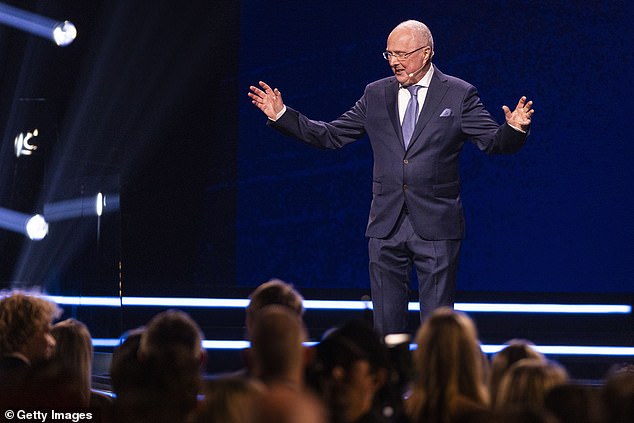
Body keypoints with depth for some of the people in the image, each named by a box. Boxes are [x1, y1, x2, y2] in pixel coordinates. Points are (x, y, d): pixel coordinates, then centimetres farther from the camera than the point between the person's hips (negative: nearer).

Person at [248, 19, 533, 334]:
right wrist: (281, 115, 2)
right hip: (386, 226, 3)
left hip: (435, 227, -3)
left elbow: (493, 141, -7)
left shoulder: (459, 95, -1)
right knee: (386, 323, 7)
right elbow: (330, 135, 11)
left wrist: (514, 129, -29)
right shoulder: (376, 95, 9)